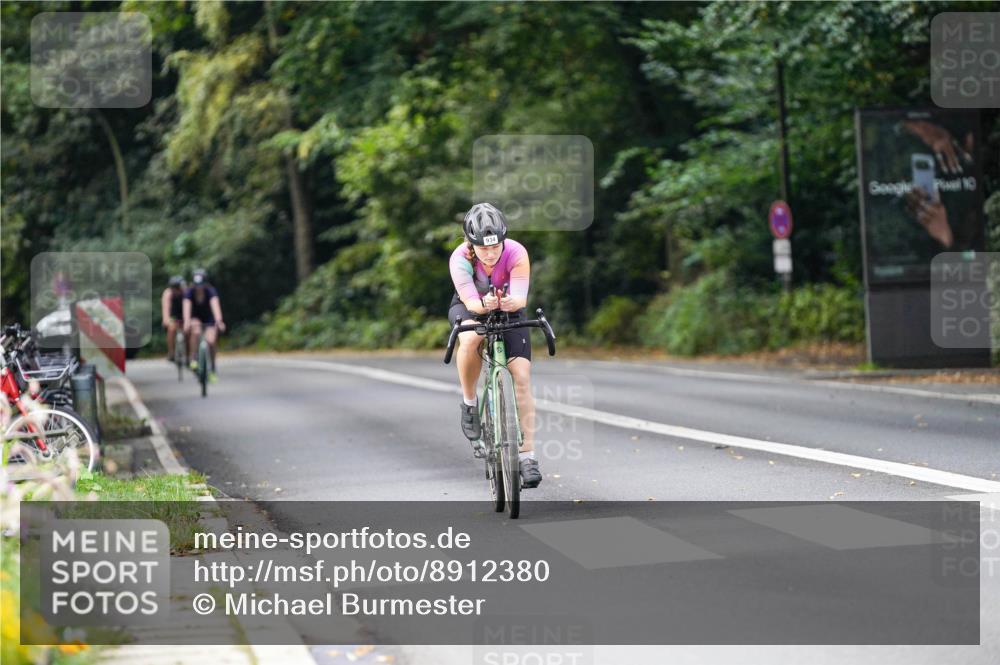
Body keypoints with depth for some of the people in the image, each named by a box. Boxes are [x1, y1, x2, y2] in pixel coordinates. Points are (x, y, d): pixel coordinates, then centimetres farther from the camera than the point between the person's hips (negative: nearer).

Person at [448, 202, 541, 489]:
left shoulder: (516, 253, -30)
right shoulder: (460, 259, -31)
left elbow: (521, 296, -38)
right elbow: (471, 301, -36)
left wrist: (512, 302, -61)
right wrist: (484, 305, -59)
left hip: (509, 308, 1)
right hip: (470, 307, -1)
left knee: (522, 376, -15)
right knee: (471, 338, -37)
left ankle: (527, 455, -11)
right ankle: (469, 403, -12)